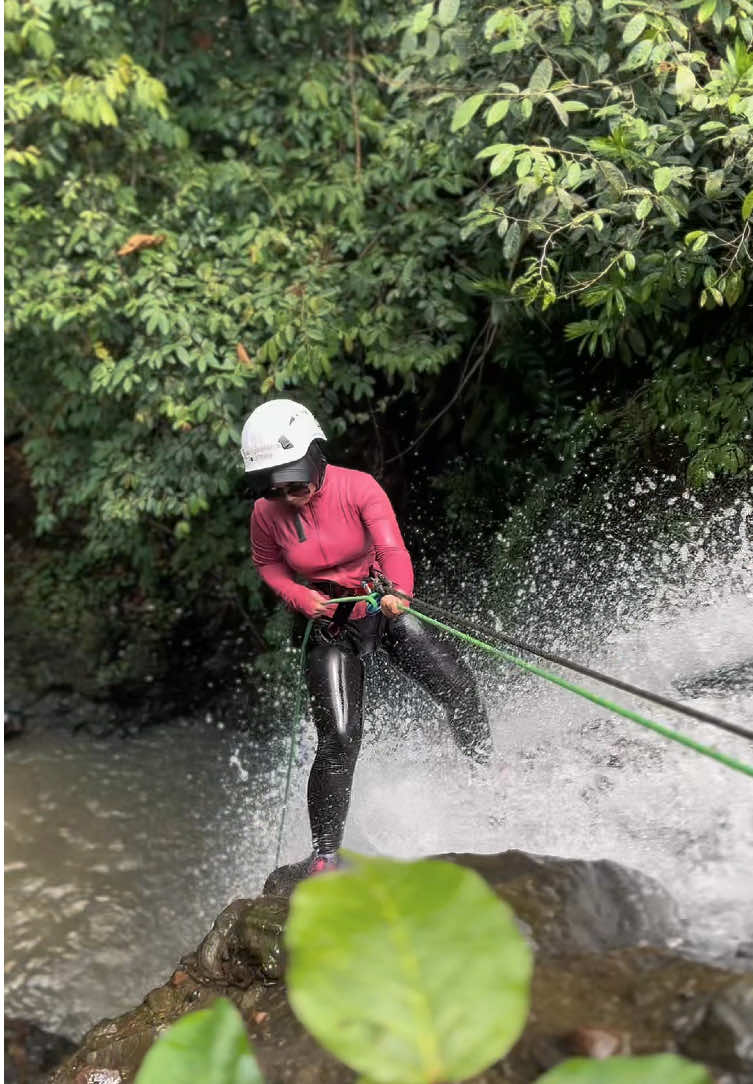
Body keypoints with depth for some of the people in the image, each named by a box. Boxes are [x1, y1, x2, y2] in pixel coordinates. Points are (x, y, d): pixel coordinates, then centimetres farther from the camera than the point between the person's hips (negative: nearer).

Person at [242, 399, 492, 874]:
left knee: (458, 687, -7)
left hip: (386, 605, 0)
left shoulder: (359, 487, -20)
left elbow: (392, 546, -32)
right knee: (339, 739, -12)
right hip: (331, 626, 0)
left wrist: (398, 592, -53)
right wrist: (302, 598, -13)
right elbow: (268, 564, 6)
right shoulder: (266, 513, -12)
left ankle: (486, 770, 24)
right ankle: (325, 855, -2)